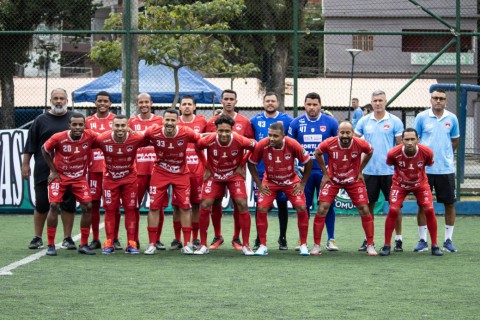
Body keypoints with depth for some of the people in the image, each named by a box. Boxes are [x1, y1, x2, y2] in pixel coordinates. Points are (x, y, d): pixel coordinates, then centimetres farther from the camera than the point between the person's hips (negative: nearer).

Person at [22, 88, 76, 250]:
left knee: (68, 205, 2)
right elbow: (30, 145, 7)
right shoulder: (41, 120, 6)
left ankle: (67, 239, 10)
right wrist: (25, 164, 2)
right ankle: (37, 238, 12)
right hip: (43, 171, 0)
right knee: (41, 205, 2)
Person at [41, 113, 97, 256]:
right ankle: (51, 245, -5)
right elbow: (44, 150, -2)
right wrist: (54, 171, -4)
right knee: (54, 205, -14)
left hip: (80, 177, 2)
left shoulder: (90, 136, -17)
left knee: (87, 206, -6)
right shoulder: (58, 138, -21)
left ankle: (84, 244, 7)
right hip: (60, 176, -2)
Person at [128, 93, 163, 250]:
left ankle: (157, 240, 10)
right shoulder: (132, 122, 8)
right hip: (137, 170, 0)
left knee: (158, 206, 1)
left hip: (156, 169, 0)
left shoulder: (160, 121, 7)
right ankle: (134, 240, 7)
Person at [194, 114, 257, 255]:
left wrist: (241, 166, -2)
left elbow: (255, 147, -6)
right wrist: (206, 168, -1)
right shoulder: (209, 141, -24)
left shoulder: (240, 140, -25)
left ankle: (246, 245, -2)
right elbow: (195, 148, -3)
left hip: (234, 175, 0)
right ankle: (203, 245, 3)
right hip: (214, 176, 1)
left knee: (242, 204, -14)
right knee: (205, 205, -11)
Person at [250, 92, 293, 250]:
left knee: (282, 203, 2)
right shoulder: (255, 120, 5)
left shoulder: (287, 120, 2)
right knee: (260, 204, 3)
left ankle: (283, 239, 11)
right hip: (261, 170, 1)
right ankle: (259, 239, 10)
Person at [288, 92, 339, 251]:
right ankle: (302, 240, 13)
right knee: (303, 206, 5)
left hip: (325, 171, -1)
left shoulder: (331, 123, 1)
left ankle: (331, 239, 9)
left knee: (328, 205, 1)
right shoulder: (296, 123, 4)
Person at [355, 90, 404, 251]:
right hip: (369, 170, 3)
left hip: (390, 170, -3)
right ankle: (368, 239, 15)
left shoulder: (395, 121, -1)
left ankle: (398, 239, 8)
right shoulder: (364, 121, 7)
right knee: (368, 205, 6)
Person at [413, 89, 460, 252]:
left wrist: (446, 155, 11)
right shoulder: (422, 117, 0)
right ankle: (422, 240, 10)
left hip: (446, 168, 1)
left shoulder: (451, 118, 4)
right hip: (425, 168, -1)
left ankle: (448, 240, 11)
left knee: (450, 203, 2)